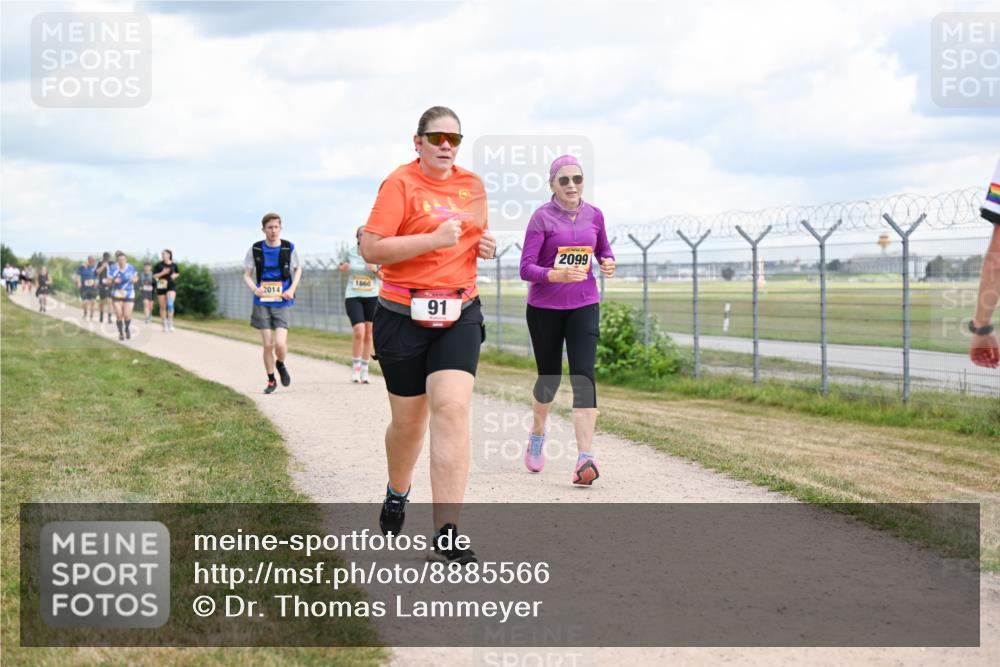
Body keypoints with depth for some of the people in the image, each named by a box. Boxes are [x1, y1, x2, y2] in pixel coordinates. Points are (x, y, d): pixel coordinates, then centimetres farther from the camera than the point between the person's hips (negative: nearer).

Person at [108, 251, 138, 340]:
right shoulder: (112, 268, -7)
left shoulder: (131, 267, -5)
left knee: (127, 315, -8)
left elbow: (136, 277, 8)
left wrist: (134, 279, -15)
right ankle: (121, 333, 16)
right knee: (119, 315, -5)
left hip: (129, 294, 0)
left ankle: (127, 328, 24)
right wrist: (114, 280, -27)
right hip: (117, 295, 0)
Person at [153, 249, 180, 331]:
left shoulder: (173, 265, 3)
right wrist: (162, 273, -17)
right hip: (161, 286, 1)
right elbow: (154, 275, -2)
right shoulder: (159, 265, -1)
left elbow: (177, 273, 19)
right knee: (163, 307, 6)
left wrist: (175, 275, -2)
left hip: (171, 286, -1)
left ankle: (170, 324, -13)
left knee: (170, 304, -19)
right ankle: (165, 325, 17)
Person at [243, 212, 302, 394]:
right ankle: (271, 381, 17)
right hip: (262, 302, 1)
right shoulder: (255, 249, -1)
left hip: (282, 302, -1)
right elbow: (247, 275, 7)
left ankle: (281, 365, 20)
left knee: (280, 343, -14)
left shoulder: (289, 248, -2)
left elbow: (298, 269, 13)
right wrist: (255, 289, -14)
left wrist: (292, 289, -3)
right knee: (268, 344, -1)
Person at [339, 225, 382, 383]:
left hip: (372, 296, 1)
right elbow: (342, 266, 23)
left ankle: (364, 370, 17)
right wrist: (343, 267, 0)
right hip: (353, 297, -1)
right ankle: (355, 366, 2)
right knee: (359, 332, -16)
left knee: (368, 334, 5)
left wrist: (376, 270, -16)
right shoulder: (350, 253, 3)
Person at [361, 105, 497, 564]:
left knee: (452, 409, -15)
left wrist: (485, 247, 6)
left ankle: (446, 534, -17)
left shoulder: (472, 186, 11)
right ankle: (397, 492, 42)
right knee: (409, 420, 8)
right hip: (404, 316, -3)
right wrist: (434, 239, -23)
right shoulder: (400, 183, -7)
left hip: (459, 315, 3)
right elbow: (370, 249, -15)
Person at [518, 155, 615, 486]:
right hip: (544, 307, -2)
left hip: (584, 306, 2)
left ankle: (585, 458, -20)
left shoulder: (594, 215, 4)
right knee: (549, 377, 11)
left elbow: (603, 250, 20)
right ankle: (537, 433, 42)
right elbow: (526, 268, -13)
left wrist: (608, 262, -3)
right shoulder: (542, 217, -9)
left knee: (583, 376, -13)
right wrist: (556, 275, -31)